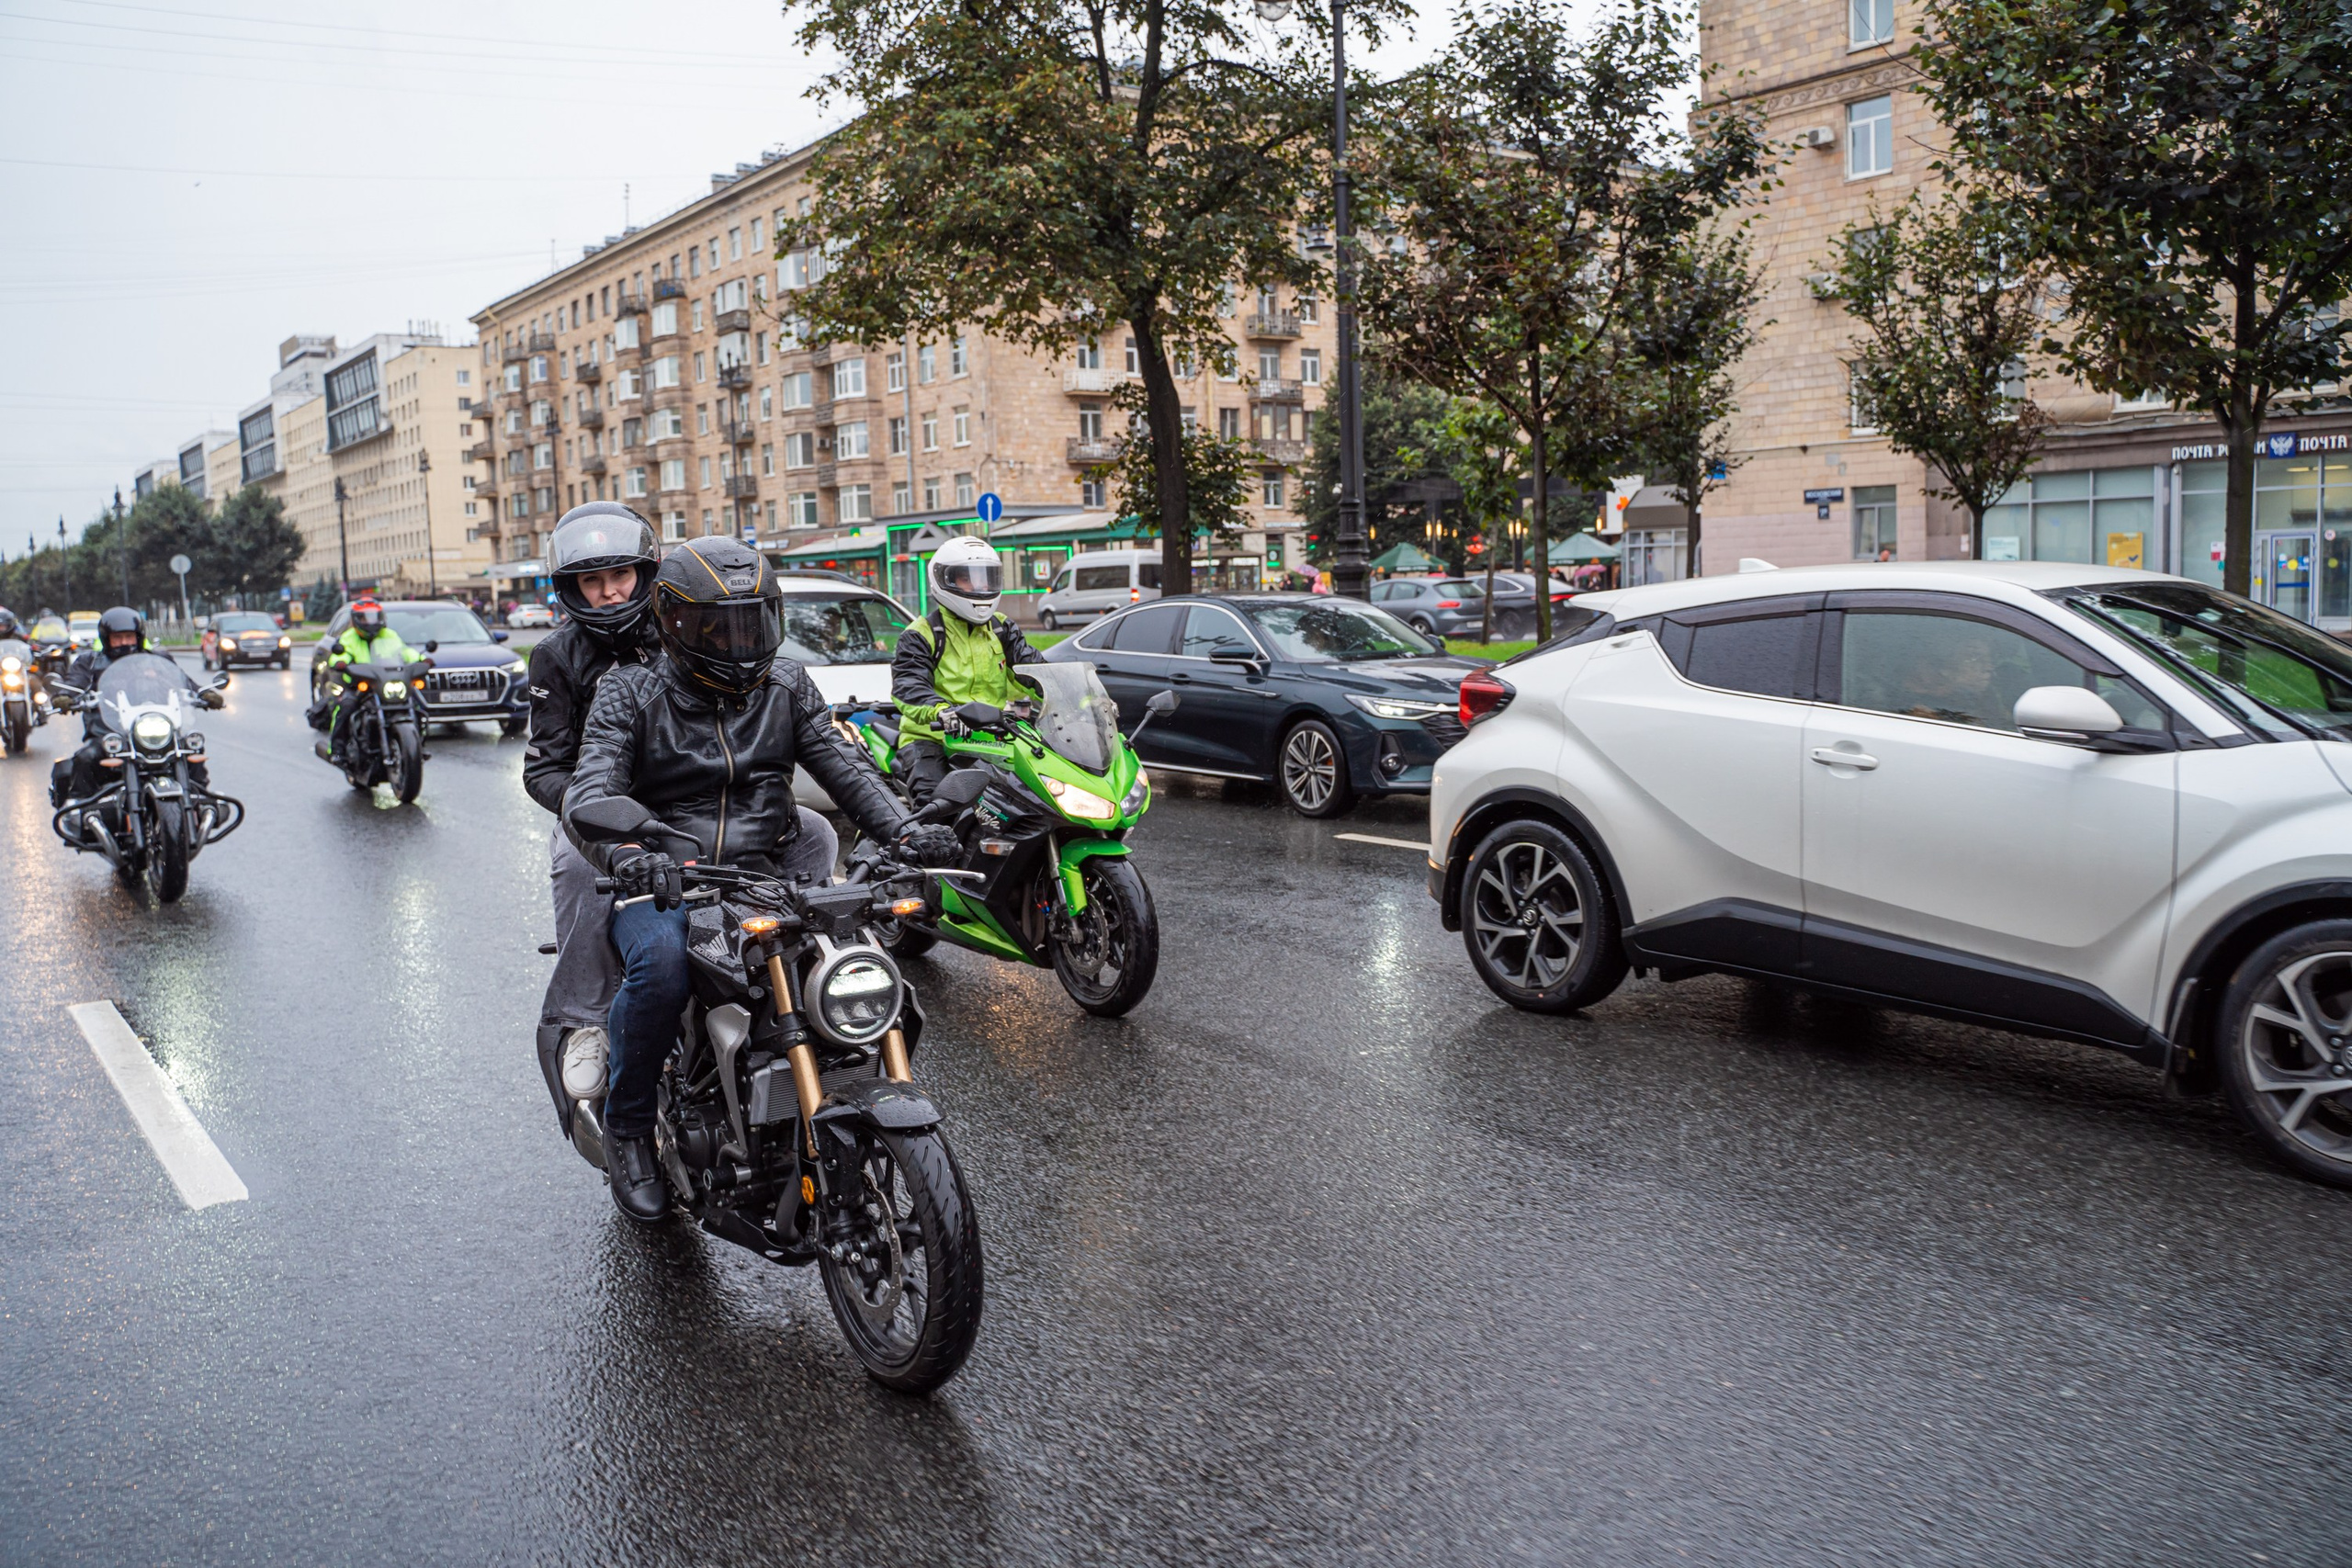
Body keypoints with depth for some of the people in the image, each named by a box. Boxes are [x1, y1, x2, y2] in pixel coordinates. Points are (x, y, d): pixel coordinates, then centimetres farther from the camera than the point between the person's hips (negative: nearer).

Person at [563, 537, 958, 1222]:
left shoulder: (786, 685, 11)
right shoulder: (631, 692, 1)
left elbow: (842, 766, 1)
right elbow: (588, 792, -13)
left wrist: (904, 831, -19)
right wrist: (623, 852, -38)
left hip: (770, 877, 3)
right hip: (664, 882, -3)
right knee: (659, 965, -35)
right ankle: (627, 1127, -10)